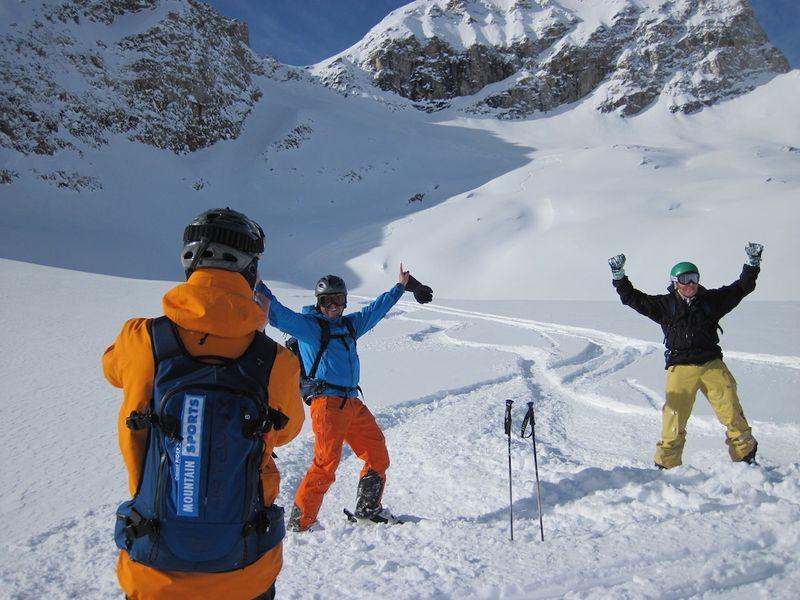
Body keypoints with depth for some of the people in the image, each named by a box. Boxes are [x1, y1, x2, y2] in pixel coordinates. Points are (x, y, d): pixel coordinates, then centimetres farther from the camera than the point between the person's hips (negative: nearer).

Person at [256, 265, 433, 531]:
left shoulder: (350, 324, 19)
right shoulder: (308, 325, 0)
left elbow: (375, 309, 32)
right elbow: (278, 314, -13)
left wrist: (401, 287, 40)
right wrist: (258, 287, -25)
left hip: (353, 403, 8)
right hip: (326, 402, -7)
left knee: (378, 455, 10)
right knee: (326, 464, -12)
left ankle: (368, 509, 28)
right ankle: (301, 522, 2)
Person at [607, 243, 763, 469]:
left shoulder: (712, 300, 11)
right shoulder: (665, 305, 6)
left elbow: (742, 287, 18)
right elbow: (632, 298, 5)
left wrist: (753, 263, 11)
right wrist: (619, 276, -2)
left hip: (713, 365, 2)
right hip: (680, 369, -2)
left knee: (733, 414, -1)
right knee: (674, 418, -6)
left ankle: (746, 456, 18)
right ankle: (666, 465, 5)